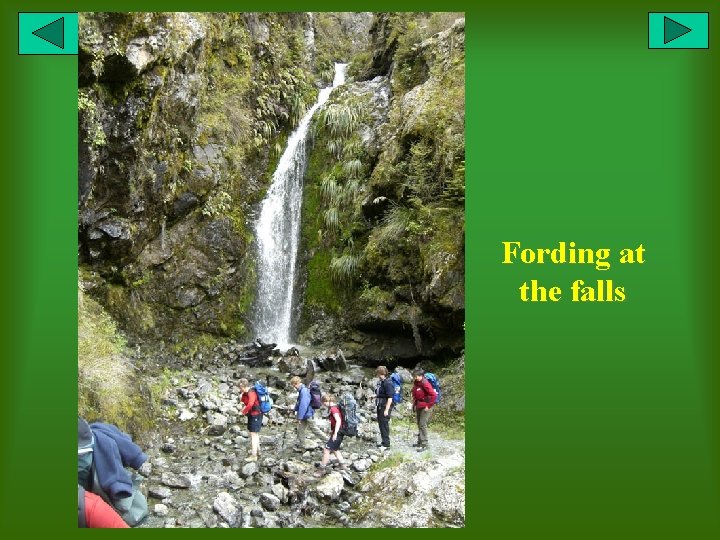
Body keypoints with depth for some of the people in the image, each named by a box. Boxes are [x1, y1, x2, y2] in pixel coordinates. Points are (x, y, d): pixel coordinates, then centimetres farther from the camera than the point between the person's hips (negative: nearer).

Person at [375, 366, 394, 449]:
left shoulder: (388, 383, -16)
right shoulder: (380, 382, 11)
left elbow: (390, 398, -19)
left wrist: (387, 409, -21)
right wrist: (374, 396, 8)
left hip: (385, 406, -9)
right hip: (380, 406, 9)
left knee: (384, 425, -5)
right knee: (381, 424, 16)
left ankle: (386, 444, 2)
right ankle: (383, 442, 29)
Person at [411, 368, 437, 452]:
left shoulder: (425, 383, -20)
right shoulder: (416, 383, 6)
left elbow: (434, 395, -24)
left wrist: (429, 405, -19)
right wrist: (414, 404, 15)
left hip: (425, 407, -9)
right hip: (418, 407, 9)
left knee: (422, 425, -8)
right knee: (419, 425, 16)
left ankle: (424, 444, -2)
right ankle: (420, 442, 27)